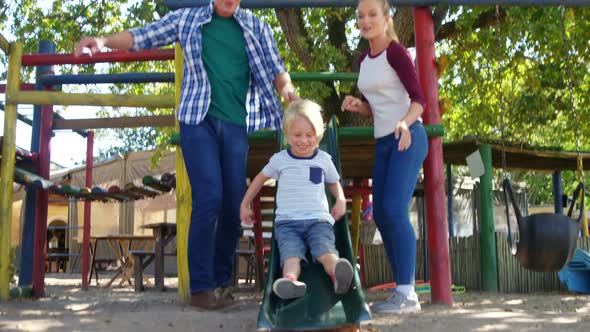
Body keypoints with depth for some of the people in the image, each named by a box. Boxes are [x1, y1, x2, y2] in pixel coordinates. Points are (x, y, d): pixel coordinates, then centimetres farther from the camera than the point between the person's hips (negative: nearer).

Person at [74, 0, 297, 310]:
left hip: (237, 124, 2)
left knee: (234, 205, 2)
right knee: (209, 198, -14)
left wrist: (287, 90, -11)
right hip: (199, 120, -2)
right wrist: (104, 41, -5)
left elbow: (275, 69, 11)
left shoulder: (256, 26, 14)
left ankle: (221, 281, 16)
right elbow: (142, 36, 11)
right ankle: (201, 286, -6)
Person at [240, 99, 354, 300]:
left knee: (325, 251, -32)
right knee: (291, 255, -31)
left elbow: (334, 182, 31)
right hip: (287, 221, 0)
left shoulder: (323, 159, 14)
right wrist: (245, 205, 30)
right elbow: (261, 178, 28)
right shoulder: (279, 159, 11)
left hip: (318, 219, 0)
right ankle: (290, 280, -60)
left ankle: (338, 275, -61)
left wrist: (341, 200, 9)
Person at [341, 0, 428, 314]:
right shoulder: (363, 61, 14)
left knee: (394, 210, -18)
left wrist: (405, 123, -34)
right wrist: (355, 105, -1)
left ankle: (407, 293, -13)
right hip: (383, 143, 8)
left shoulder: (397, 52, -8)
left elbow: (418, 100, -14)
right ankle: (404, 290, 11)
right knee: (381, 214, 3)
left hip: (408, 138, -8)